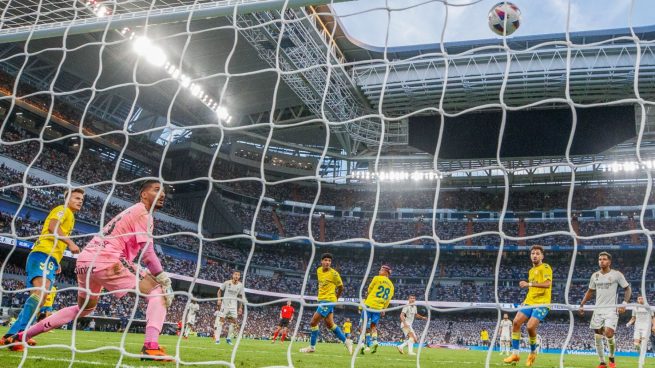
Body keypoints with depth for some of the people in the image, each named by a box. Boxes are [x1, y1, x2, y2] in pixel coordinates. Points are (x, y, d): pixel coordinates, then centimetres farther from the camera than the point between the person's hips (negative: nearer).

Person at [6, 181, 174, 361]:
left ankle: (21, 336, 36)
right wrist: (163, 279, -8)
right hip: (105, 260, -9)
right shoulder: (143, 212, -2)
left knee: (84, 309, 32)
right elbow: (147, 253, -12)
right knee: (158, 291, -8)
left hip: (85, 260, 10)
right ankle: (151, 347, -28)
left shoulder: (130, 211, 27)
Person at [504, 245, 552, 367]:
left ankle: (533, 353, 6)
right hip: (529, 302, 7)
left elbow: (547, 284, -23)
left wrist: (529, 284, -30)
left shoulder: (545, 267, -6)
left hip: (542, 303, -7)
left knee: (531, 327, -21)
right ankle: (515, 354, -1)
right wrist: (526, 300, 17)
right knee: (516, 322, -8)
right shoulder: (531, 271, 18)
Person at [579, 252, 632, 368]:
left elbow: (628, 289, 1)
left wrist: (624, 303, -13)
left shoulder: (617, 274, -4)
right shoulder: (595, 275, 9)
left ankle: (612, 358, 8)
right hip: (598, 310, 5)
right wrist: (582, 304, 12)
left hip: (611, 310, -4)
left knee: (608, 333, -17)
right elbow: (590, 291, 19)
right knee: (597, 337, 3)